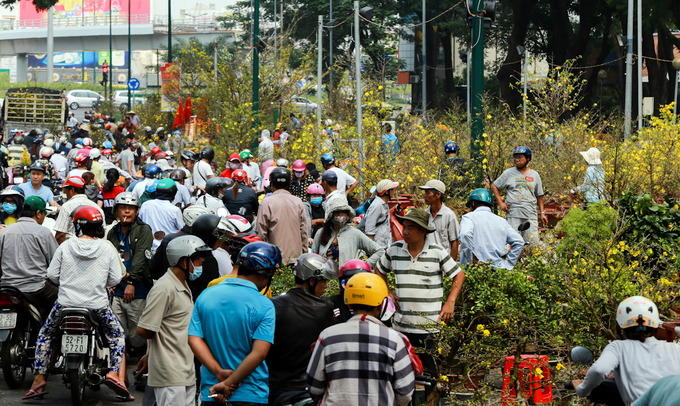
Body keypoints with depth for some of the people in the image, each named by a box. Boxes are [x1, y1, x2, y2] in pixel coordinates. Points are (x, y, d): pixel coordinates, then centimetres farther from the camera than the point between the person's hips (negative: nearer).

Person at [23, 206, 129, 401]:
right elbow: (115, 279, -1)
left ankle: (39, 380, 14)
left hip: (66, 303, 0)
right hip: (97, 305, 0)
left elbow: (52, 274, 0)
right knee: (117, 336, 20)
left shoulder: (65, 246, -3)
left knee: (45, 336, 21)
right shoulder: (107, 248, -3)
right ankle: (113, 373, -1)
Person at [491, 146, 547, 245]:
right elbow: (494, 186, 16)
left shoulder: (535, 175, 13)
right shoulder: (508, 173, 8)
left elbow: (539, 195, 19)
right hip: (513, 214, -1)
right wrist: (501, 203, 5)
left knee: (534, 243, -5)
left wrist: (542, 212, 14)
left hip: (531, 215, 1)